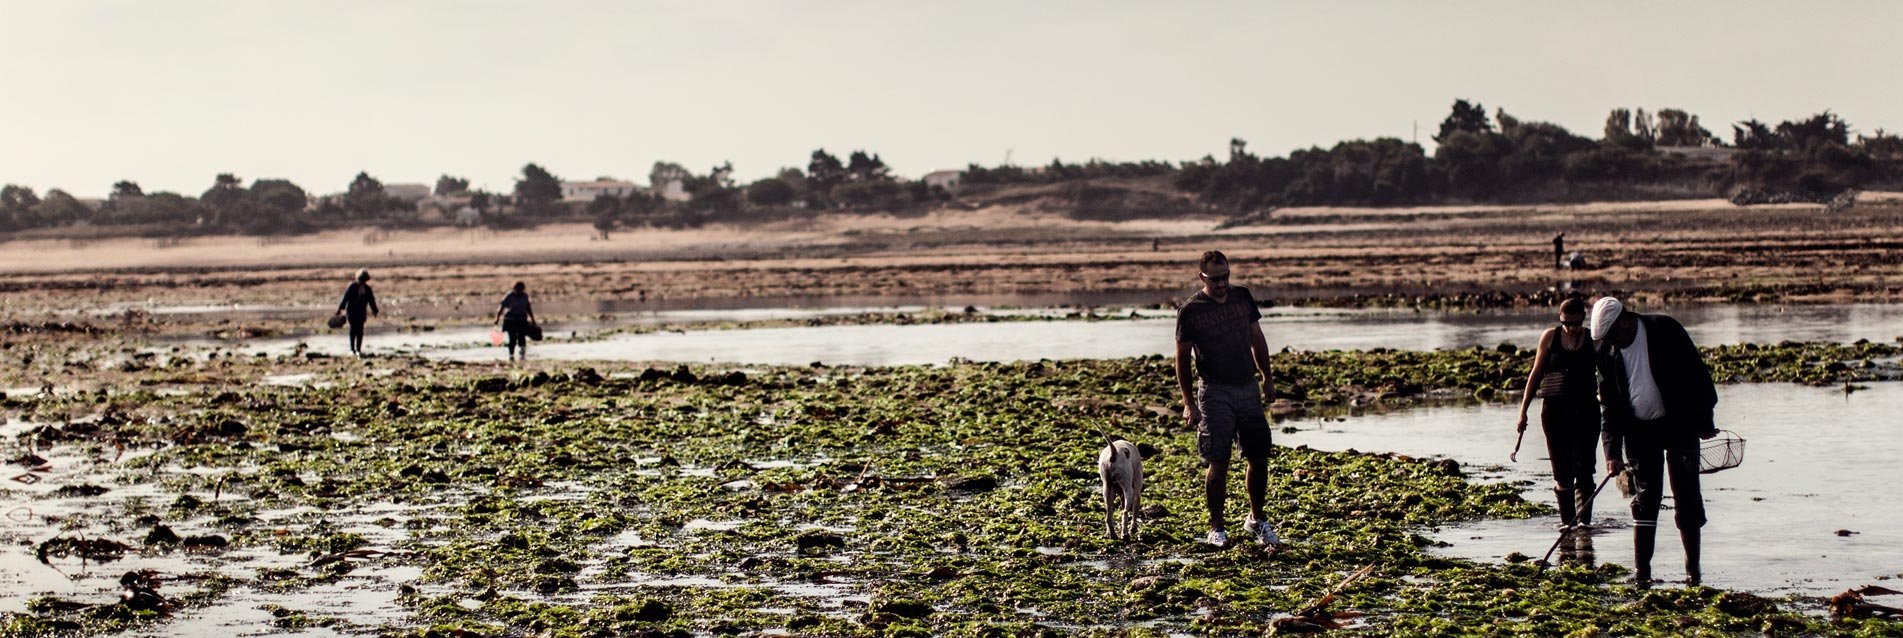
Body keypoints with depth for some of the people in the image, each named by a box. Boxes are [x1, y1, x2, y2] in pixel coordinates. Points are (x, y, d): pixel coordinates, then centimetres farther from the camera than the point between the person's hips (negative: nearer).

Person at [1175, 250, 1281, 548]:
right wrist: (1188, 402, -6)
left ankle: (1257, 519, 23)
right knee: (1218, 462, -5)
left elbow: (1257, 339, 16)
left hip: (1248, 387, 4)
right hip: (1214, 392, -4)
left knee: (1259, 456, 5)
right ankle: (1216, 528, 7)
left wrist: (1267, 378, 15)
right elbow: (1182, 358, -2)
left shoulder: (1242, 296, 6)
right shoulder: (1190, 311, -7)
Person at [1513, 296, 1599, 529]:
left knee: (1583, 469, -9)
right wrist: (1523, 410, 7)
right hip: (1555, 411, 1)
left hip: (1586, 411, -1)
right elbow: (1536, 374, 9)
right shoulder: (1550, 337, 3)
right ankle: (1566, 520, 13)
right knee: (1562, 473, 3)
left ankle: (1583, 519, -9)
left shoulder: (1593, 341, 2)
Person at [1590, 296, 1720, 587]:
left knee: (1686, 497, -1)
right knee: (1645, 498, 0)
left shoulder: (1665, 330, -12)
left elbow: (1696, 373, -8)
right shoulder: (1607, 352, 0)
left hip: (1679, 425, -3)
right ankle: (1641, 571, 3)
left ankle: (1693, 569, 6)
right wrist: (1612, 451, -5)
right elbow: (1608, 403, 2)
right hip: (1639, 430, 3)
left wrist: (1704, 421, -9)